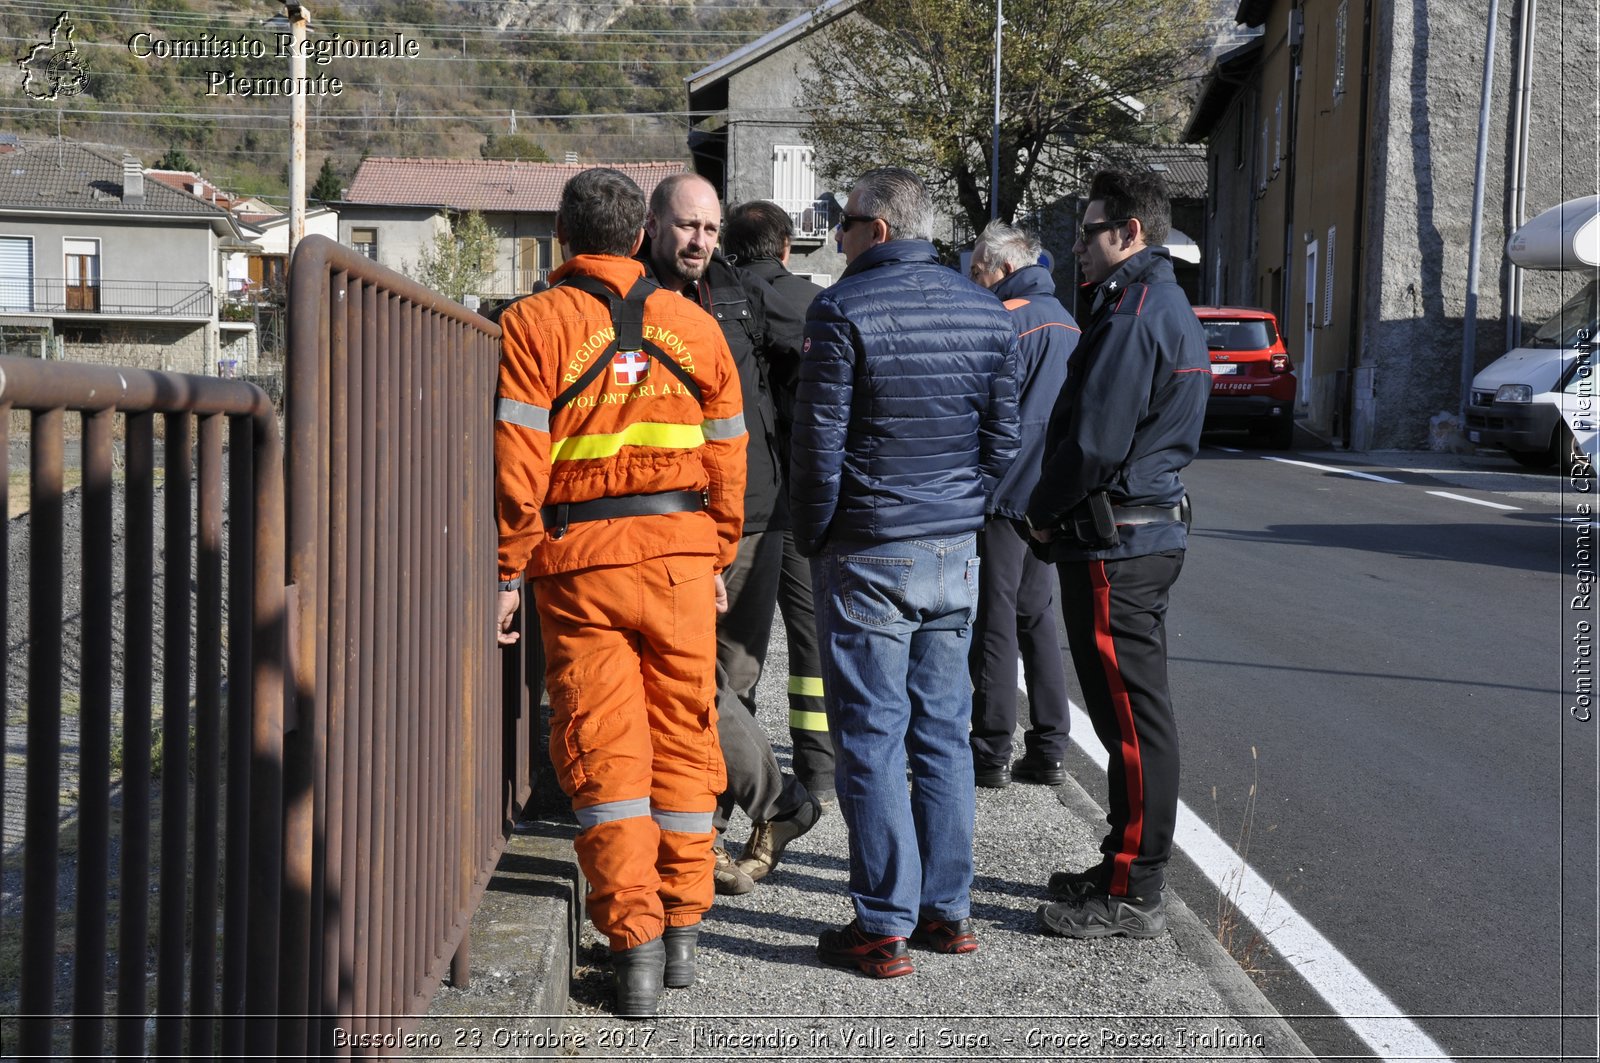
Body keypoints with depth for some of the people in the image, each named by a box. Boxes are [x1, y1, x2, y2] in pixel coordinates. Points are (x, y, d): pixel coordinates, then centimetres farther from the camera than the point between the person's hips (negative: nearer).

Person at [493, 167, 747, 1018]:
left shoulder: (534, 324, -3)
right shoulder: (692, 325, 7)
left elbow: (518, 461, -9)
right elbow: (727, 459, 9)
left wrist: (509, 572, -4)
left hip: (579, 562, -2)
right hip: (680, 554, 3)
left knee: (601, 749, 2)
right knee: (682, 737, 12)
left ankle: (633, 940, -3)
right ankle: (682, 931, 18)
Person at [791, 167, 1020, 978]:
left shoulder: (843, 311, -11)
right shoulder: (987, 313, 7)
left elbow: (819, 444, -11)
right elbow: (1001, 438, 9)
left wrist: (811, 541, 1)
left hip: (867, 554, -6)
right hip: (956, 554, 6)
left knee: (871, 738, 0)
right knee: (943, 732, 13)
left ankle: (884, 926, 3)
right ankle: (948, 910, 18)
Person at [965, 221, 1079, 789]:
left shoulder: (1008, 318, -14)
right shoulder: (1064, 321, 15)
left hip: (1004, 490, -9)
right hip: (1046, 493, 9)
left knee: (995, 619, -2)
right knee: (1036, 615, 13)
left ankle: (992, 751, 2)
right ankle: (1049, 748, 14)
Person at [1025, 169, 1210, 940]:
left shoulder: (1134, 312, -16)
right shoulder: (1170, 307, 17)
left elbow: (1095, 440, -22)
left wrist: (1043, 512, -5)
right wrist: (1057, 514, 14)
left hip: (1112, 542, -11)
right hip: (1150, 528, 11)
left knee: (1131, 715, -5)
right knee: (1135, 711, 15)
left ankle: (1133, 895, 1)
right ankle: (1128, 869, 25)